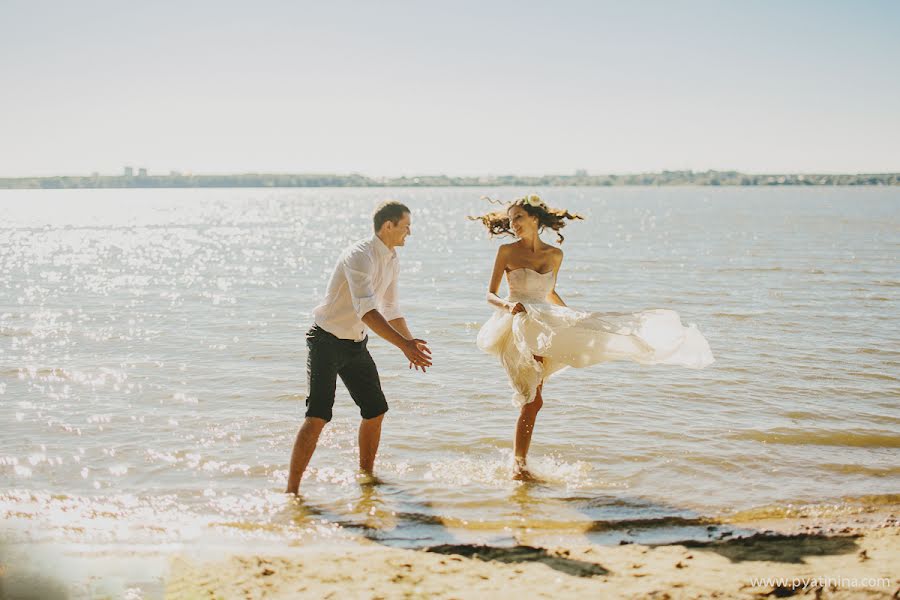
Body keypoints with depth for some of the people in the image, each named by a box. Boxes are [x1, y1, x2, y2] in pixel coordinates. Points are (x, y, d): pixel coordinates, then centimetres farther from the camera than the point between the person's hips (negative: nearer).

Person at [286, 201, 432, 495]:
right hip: (327, 341, -9)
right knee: (318, 415, -18)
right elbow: (366, 310, -36)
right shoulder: (359, 256, -24)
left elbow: (391, 310, 20)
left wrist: (411, 344, 20)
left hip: (356, 344, 9)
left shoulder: (391, 261, 6)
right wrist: (404, 344, -42)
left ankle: (366, 475, 31)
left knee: (375, 410, 12)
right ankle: (291, 490, -16)